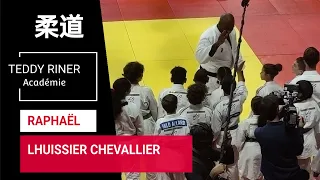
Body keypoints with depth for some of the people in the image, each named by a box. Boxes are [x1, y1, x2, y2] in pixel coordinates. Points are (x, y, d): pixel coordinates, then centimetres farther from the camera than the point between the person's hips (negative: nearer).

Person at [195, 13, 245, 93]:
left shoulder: (231, 32, -3)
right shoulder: (208, 36, -28)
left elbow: (235, 52, 13)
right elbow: (200, 57, -41)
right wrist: (218, 43, -49)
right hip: (211, 78, -8)